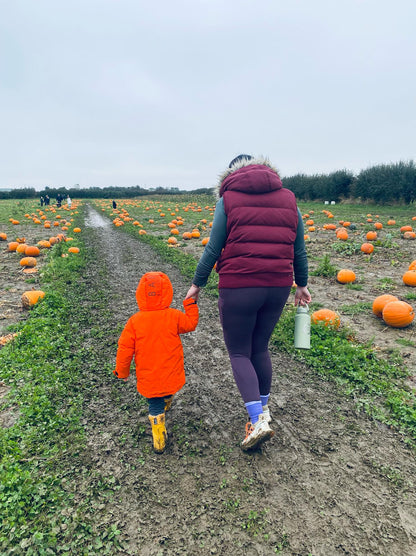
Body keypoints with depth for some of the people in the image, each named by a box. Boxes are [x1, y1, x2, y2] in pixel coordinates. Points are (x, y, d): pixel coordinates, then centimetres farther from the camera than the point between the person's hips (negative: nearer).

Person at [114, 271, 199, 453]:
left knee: (155, 406, 14)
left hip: (148, 378, 0)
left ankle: (159, 440, 10)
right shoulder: (174, 316, -12)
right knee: (166, 396, 31)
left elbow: (125, 348, -7)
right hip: (171, 375, 1)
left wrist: (122, 371, 7)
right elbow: (191, 323, 6)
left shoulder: (134, 321, -12)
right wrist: (191, 303, 16)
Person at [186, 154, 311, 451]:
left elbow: (213, 249, -4)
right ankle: (264, 409, 35)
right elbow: (299, 250, 12)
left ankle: (258, 421, 2)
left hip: (238, 287, -5)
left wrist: (197, 284, 7)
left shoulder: (228, 199, -2)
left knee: (239, 352, 10)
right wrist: (302, 284, 23)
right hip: (278, 287, 5)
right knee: (260, 348, 21)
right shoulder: (288, 198, 10)